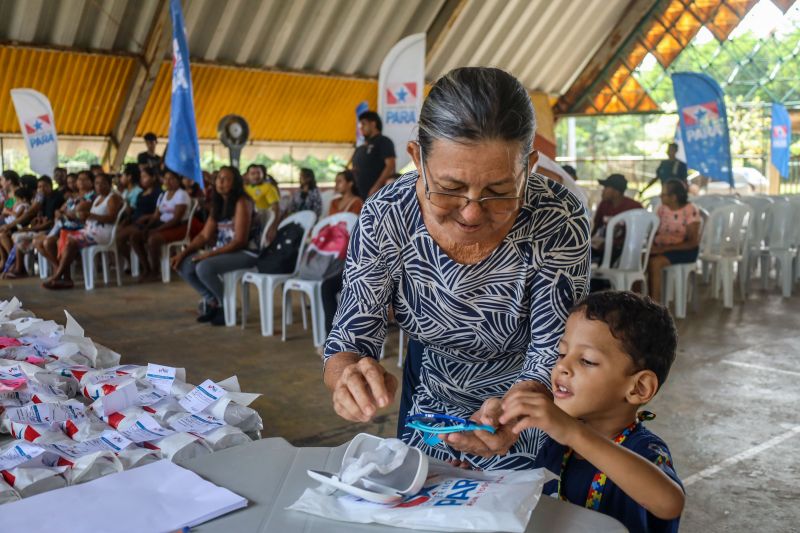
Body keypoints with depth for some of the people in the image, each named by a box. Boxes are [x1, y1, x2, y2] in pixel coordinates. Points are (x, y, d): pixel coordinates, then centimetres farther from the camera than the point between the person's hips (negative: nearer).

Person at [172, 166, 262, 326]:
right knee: (183, 265, -5)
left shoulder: (242, 203, -14)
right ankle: (213, 301, 8)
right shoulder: (218, 203, 11)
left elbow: (239, 241, -20)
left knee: (204, 268, -30)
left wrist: (209, 254, -23)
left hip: (245, 252, -8)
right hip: (223, 251, 9)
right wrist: (184, 252, -4)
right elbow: (204, 235, 9)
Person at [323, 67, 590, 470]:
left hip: (530, 402, -2)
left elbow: (553, 357, -26)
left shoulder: (558, 223, -31)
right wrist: (349, 375, -45)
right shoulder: (384, 218, -26)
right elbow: (348, 342, -21)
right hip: (431, 388, 3)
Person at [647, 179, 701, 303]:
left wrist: (665, 249, -23)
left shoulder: (691, 211, -11)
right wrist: (651, 245, -19)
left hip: (685, 250, -5)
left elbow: (693, 242, -15)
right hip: (662, 248, 5)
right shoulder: (662, 208, 6)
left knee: (654, 262, -31)